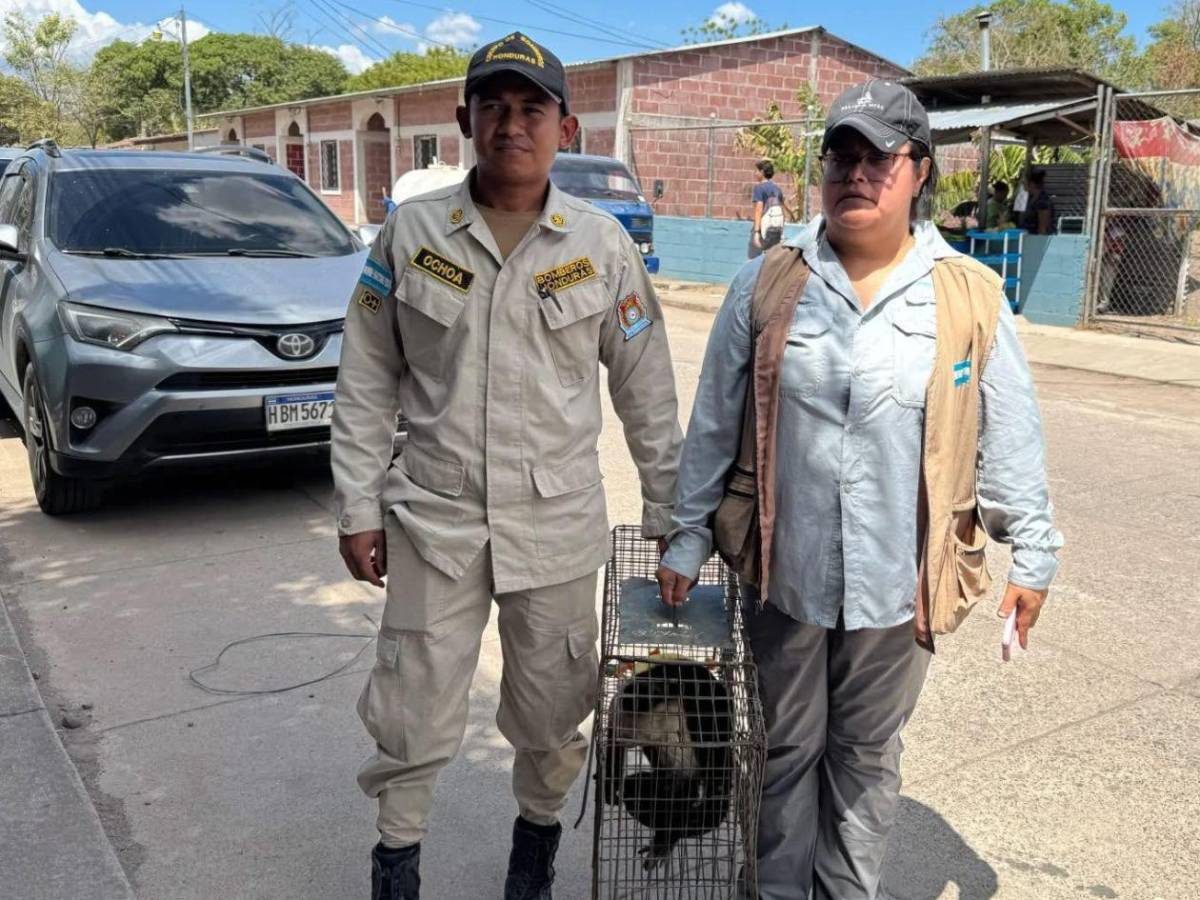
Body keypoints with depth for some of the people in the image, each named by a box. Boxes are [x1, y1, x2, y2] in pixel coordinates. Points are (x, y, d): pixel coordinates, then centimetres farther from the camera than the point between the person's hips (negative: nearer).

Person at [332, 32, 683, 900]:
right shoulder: (411, 231, -1)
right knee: (412, 712, 9)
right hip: (433, 517, 0)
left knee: (552, 712, 15)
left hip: (558, 523, 0)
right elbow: (367, 382, 4)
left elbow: (647, 390, 3)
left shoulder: (603, 243, -2)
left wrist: (668, 514, 5)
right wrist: (359, 509, 2)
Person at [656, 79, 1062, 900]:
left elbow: (1011, 438, 3)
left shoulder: (971, 298, -2)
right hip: (785, 571, 0)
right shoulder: (767, 287, -2)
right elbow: (714, 426, 2)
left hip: (899, 580, 0)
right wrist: (686, 539, 3)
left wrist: (1033, 555, 4)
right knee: (788, 748, 17)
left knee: (869, 754, 18)